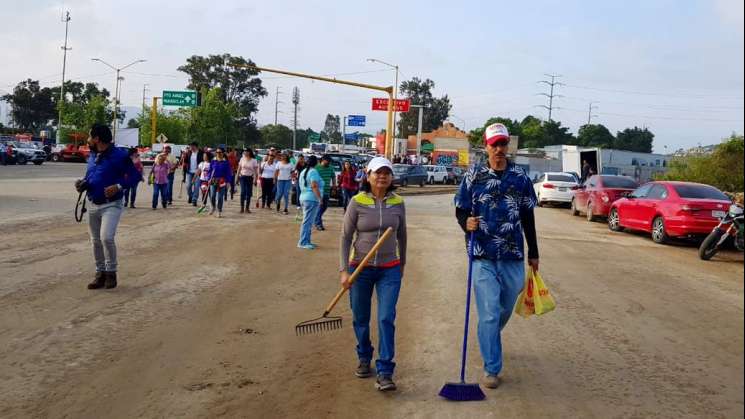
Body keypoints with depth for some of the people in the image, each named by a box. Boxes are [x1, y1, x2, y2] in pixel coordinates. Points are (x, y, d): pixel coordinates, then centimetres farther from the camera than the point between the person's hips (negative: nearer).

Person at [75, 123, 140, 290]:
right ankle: (100, 273, 24)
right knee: (95, 241, 11)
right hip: (93, 205, 7)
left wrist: (119, 186, -24)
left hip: (111, 205, -7)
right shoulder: (92, 156, 10)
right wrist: (83, 183, -1)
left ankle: (111, 272, -1)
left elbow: (134, 175, -10)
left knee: (106, 238, -21)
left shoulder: (119, 155, -12)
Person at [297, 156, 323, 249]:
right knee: (308, 221, -9)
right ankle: (303, 242, -9)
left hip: (303, 198, 10)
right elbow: (314, 186, -21)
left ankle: (306, 241, 17)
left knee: (307, 221, 14)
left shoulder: (303, 172, 17)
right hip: (312, 199, -10)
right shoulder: (313, 171, -12)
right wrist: (320, 197, -18)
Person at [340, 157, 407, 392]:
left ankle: (384, 373, -1)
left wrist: (402, 264, 20)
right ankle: (364, 359, 35)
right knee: (361, 319, 12)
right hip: (360, 268, 0)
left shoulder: (398, 203, -1)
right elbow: (346, 237, -4)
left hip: (389, 269, 1)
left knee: (386, 319, -7)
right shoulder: (357, 202, -7)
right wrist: (344, 270, -9)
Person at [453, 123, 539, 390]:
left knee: (505, 309, 16)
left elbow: (528, 217, 11)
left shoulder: (520, 177, 5)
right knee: (489, 313, -5)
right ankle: (491, 368, 4)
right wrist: (467, 223, -20)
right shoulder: (473, 176, -1)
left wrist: (533, 253, 13)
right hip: (484, 257, -3)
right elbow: (461, 211, 3)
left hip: (513, 257, 3)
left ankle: (489, 339, 46)